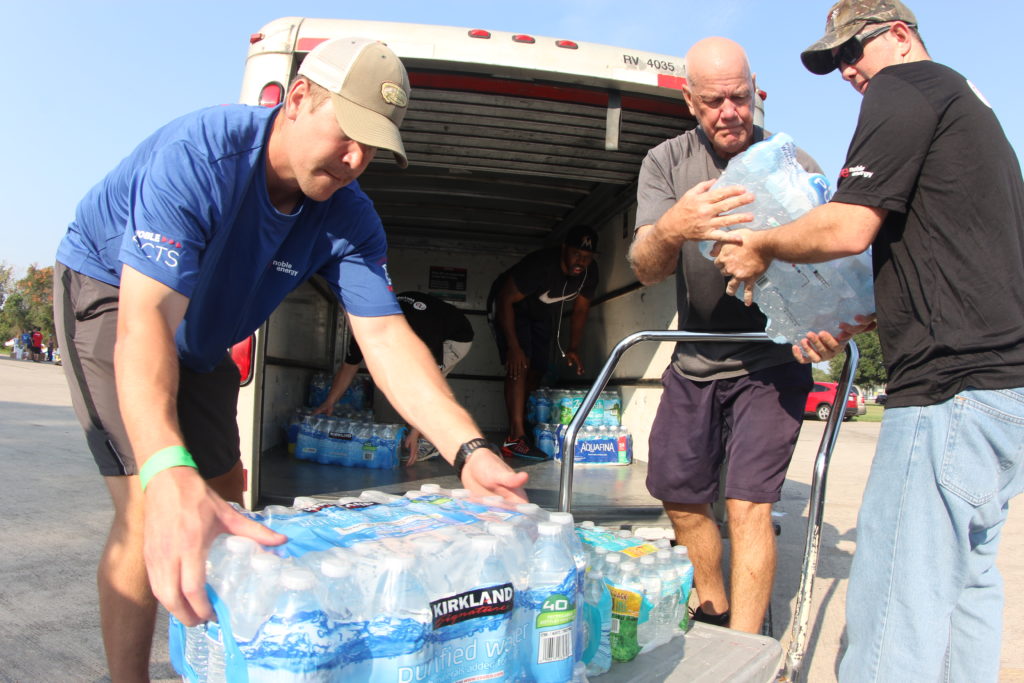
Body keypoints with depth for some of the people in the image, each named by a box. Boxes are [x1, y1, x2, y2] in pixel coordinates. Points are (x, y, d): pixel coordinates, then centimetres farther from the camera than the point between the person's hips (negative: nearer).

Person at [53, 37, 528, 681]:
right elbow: (145, 317, -46)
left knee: (226, 497, 11)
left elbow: (386, 337, -25)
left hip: (200, 338, 6)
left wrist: (470, 450, -39)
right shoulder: (198, 152, -36)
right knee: (151, 507, -22)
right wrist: (168, 473, -61)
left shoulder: (349, 218, -19)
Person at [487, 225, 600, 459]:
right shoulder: (540, 265, -37)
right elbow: (505, 300, -32)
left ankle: (525, 428, 15)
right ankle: (516, 437, -28)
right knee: (519, 364, -22)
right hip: (510, 307, -7)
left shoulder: (589, 272, -16)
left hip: (542, 313, 7)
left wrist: (573, 349, -9)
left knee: (536, 371, 4)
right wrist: (513, 346, -35)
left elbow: (580, 310, -2)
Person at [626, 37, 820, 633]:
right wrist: (670, 229, -39)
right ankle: (714, 614, 36)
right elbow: (647, 269, -15)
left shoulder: (793, 165, -7)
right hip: (695, 360, 4)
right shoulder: (666, 162, -2)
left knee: (747, 507, -10)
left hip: (771, 361, -3)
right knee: (680, 496, 12)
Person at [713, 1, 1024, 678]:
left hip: (953, 386, -11)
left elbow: (848, 229, -16)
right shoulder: (968, 102, 26)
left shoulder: (904, 87, -4)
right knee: (966, 577, 17)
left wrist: (760, 246, 1)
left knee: (893, 605, -9)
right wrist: (852, 325, 25)